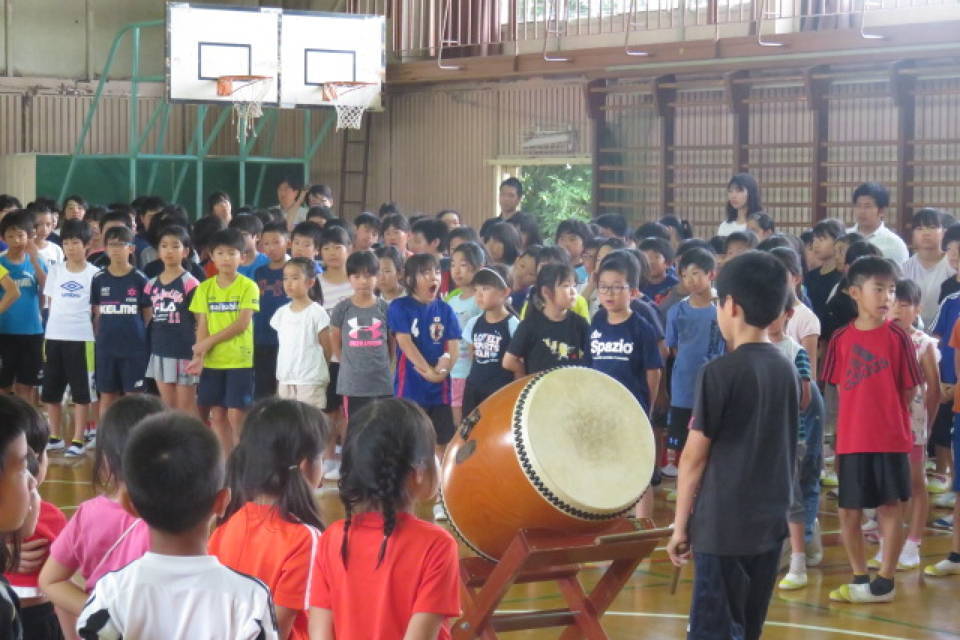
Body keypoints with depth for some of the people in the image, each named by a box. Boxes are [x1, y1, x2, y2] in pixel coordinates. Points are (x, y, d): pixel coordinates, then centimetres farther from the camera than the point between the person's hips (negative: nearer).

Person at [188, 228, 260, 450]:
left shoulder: (248, 286, -4)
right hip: (212, 361, 4)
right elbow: (202, 325, 3)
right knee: (217, 414, 6)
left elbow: (242, 324, -10)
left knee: (236, 414, -6)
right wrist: (199, 355, -11)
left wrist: (209, 341, -11)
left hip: (240, 359, -4)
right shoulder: (205, 288, 7)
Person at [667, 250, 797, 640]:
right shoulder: (787, 369, 6)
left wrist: (680, 525, -1)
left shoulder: (721, 372, -13)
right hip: (770, 522, 7)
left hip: (723, 527, -7)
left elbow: (694, 458, -9)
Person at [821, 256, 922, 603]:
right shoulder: (841, 339, 1)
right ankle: (859, 579, 24)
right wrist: (857, 418, 4)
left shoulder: (898, 338, -4)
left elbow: (908, 391, 0)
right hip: (851, 440, 2)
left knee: (891, 507, 3)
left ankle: (885, 580, 14)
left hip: (891, 439, -2)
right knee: (849, 511, 8)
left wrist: (889, 417, 1)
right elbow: (840, 389, 8)